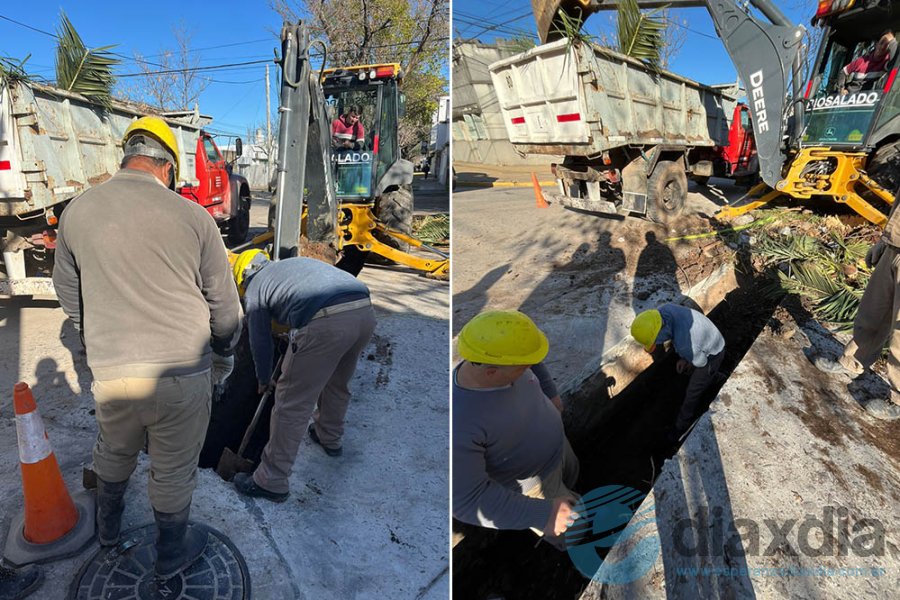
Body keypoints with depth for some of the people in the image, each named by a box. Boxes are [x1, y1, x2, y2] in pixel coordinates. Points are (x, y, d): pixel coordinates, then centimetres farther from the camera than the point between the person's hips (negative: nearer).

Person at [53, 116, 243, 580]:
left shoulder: (76, 212, 0)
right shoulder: (193, 216, -10)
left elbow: (69, 295, 13)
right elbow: (224, 303, -3)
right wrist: (224, 358, 14)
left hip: (110, 373, 3)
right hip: (183, 373, -3)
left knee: (113, 452, 30)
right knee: (173, 473, 16)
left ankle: (108, 528, 55)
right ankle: (171, 557, 38)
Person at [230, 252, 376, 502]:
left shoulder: (255, 287, 18)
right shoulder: (296, 262, 35)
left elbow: (260, 343, 22)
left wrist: (263, 380, 40)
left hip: (326, 322, -7)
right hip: (365, 312, 7)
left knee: (292, 402, 7)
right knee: (337, 383, 30)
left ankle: (272, 482, 18)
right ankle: (329, 437, 52)